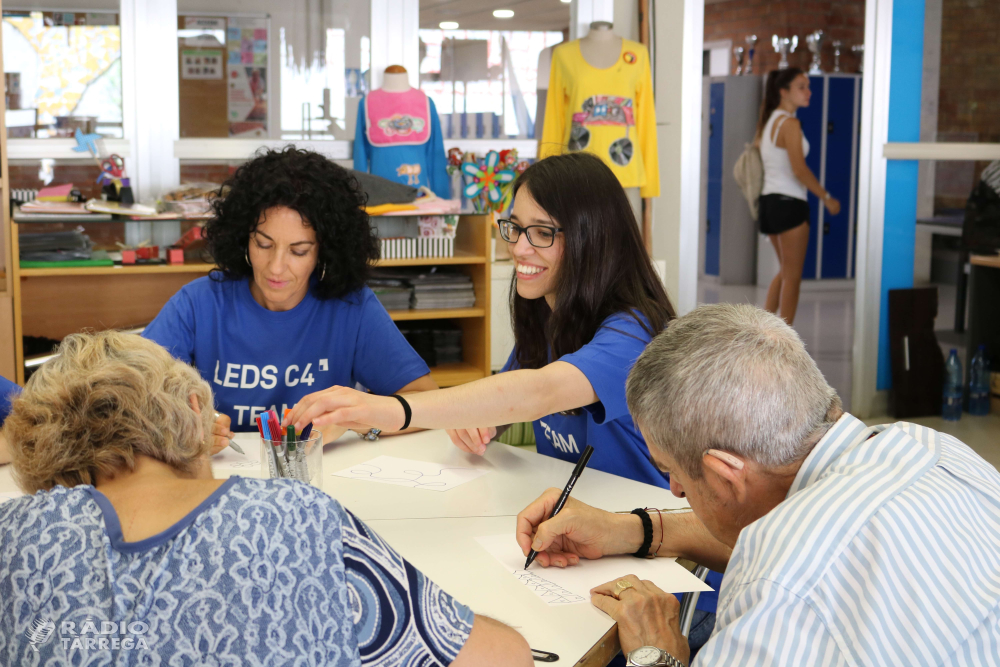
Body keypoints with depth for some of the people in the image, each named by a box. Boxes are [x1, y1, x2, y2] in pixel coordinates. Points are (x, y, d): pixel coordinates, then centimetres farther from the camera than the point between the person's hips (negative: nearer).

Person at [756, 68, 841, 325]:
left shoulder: (768, 121, 13)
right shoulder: (790, 123, -14)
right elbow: (799, 170, -19)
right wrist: (827, 198, -11)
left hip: (769, 199, 9)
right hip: (789, 203, -9)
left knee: (786, 271, 21)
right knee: (792, 276, 0)